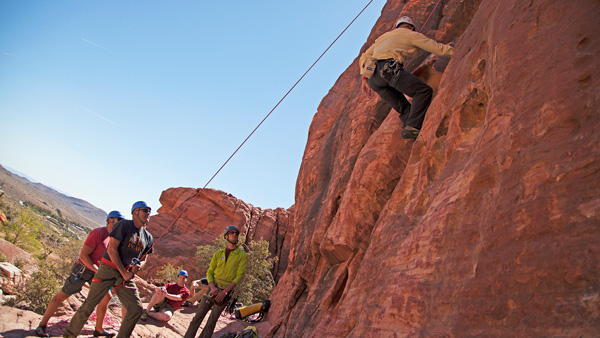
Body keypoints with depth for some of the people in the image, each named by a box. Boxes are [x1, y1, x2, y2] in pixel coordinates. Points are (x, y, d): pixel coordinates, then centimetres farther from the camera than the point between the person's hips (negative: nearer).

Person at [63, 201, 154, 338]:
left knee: (137, 309, -2)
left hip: (127, 274, 5)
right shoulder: (124, 225, -8)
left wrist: (138, 266, -5)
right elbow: (112, 249, -13)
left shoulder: (148, 238, 10)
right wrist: (123, 272, -14)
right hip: (108, 269, -5)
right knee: (89, 305, -3)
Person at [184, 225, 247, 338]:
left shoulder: (242, 256, 1)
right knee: (198, 317, 0)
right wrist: (212, 287, -12)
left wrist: (225, 292, -15)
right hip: (213, 288, 2)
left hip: (226, 292, -2)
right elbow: (209, 272, 7)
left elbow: (239, 276, -7)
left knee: (212, 322, 1)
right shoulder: (218, 254, 9)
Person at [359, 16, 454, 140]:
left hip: (373, 79, 7)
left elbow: (364, 57, 35)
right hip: (388, 69, -7)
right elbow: (437, 48, 16)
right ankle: (412, 127, -23)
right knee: (424, 91, -8)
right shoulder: (412, 35, 20)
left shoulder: (384, 36, 37)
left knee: (404, 108, 10)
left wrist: (364, 78, 40)